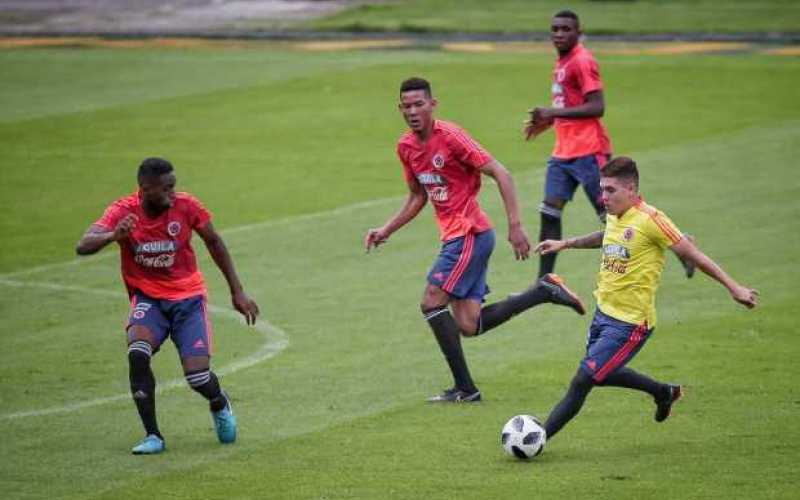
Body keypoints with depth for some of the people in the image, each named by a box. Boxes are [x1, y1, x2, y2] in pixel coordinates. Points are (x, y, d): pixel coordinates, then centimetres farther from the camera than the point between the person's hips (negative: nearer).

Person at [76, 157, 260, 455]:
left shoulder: (186, 206, -11)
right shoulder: (122, 212, -14)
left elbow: (214, 243, 5)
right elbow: (83, 246, -26)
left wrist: (237, 291, 7)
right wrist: (113, 236, -48)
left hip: (187, 298, 0)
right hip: (147, 298, 0)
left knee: (198, 376, -14)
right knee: (137, 354, -30)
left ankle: (220, 405, 25)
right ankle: (152, 436, -16)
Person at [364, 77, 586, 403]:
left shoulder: (450, 137, -14)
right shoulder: (406, 147, 10)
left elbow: (501, 175, -16)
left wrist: (515, 226, -21)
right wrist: (386, 231, 16)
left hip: (470, 234, -8)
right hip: (454, 236, 8)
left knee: (431, 303, -11)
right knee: (469, 325, 2)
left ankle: (464, 387, -4)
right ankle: (544, 291, 15)